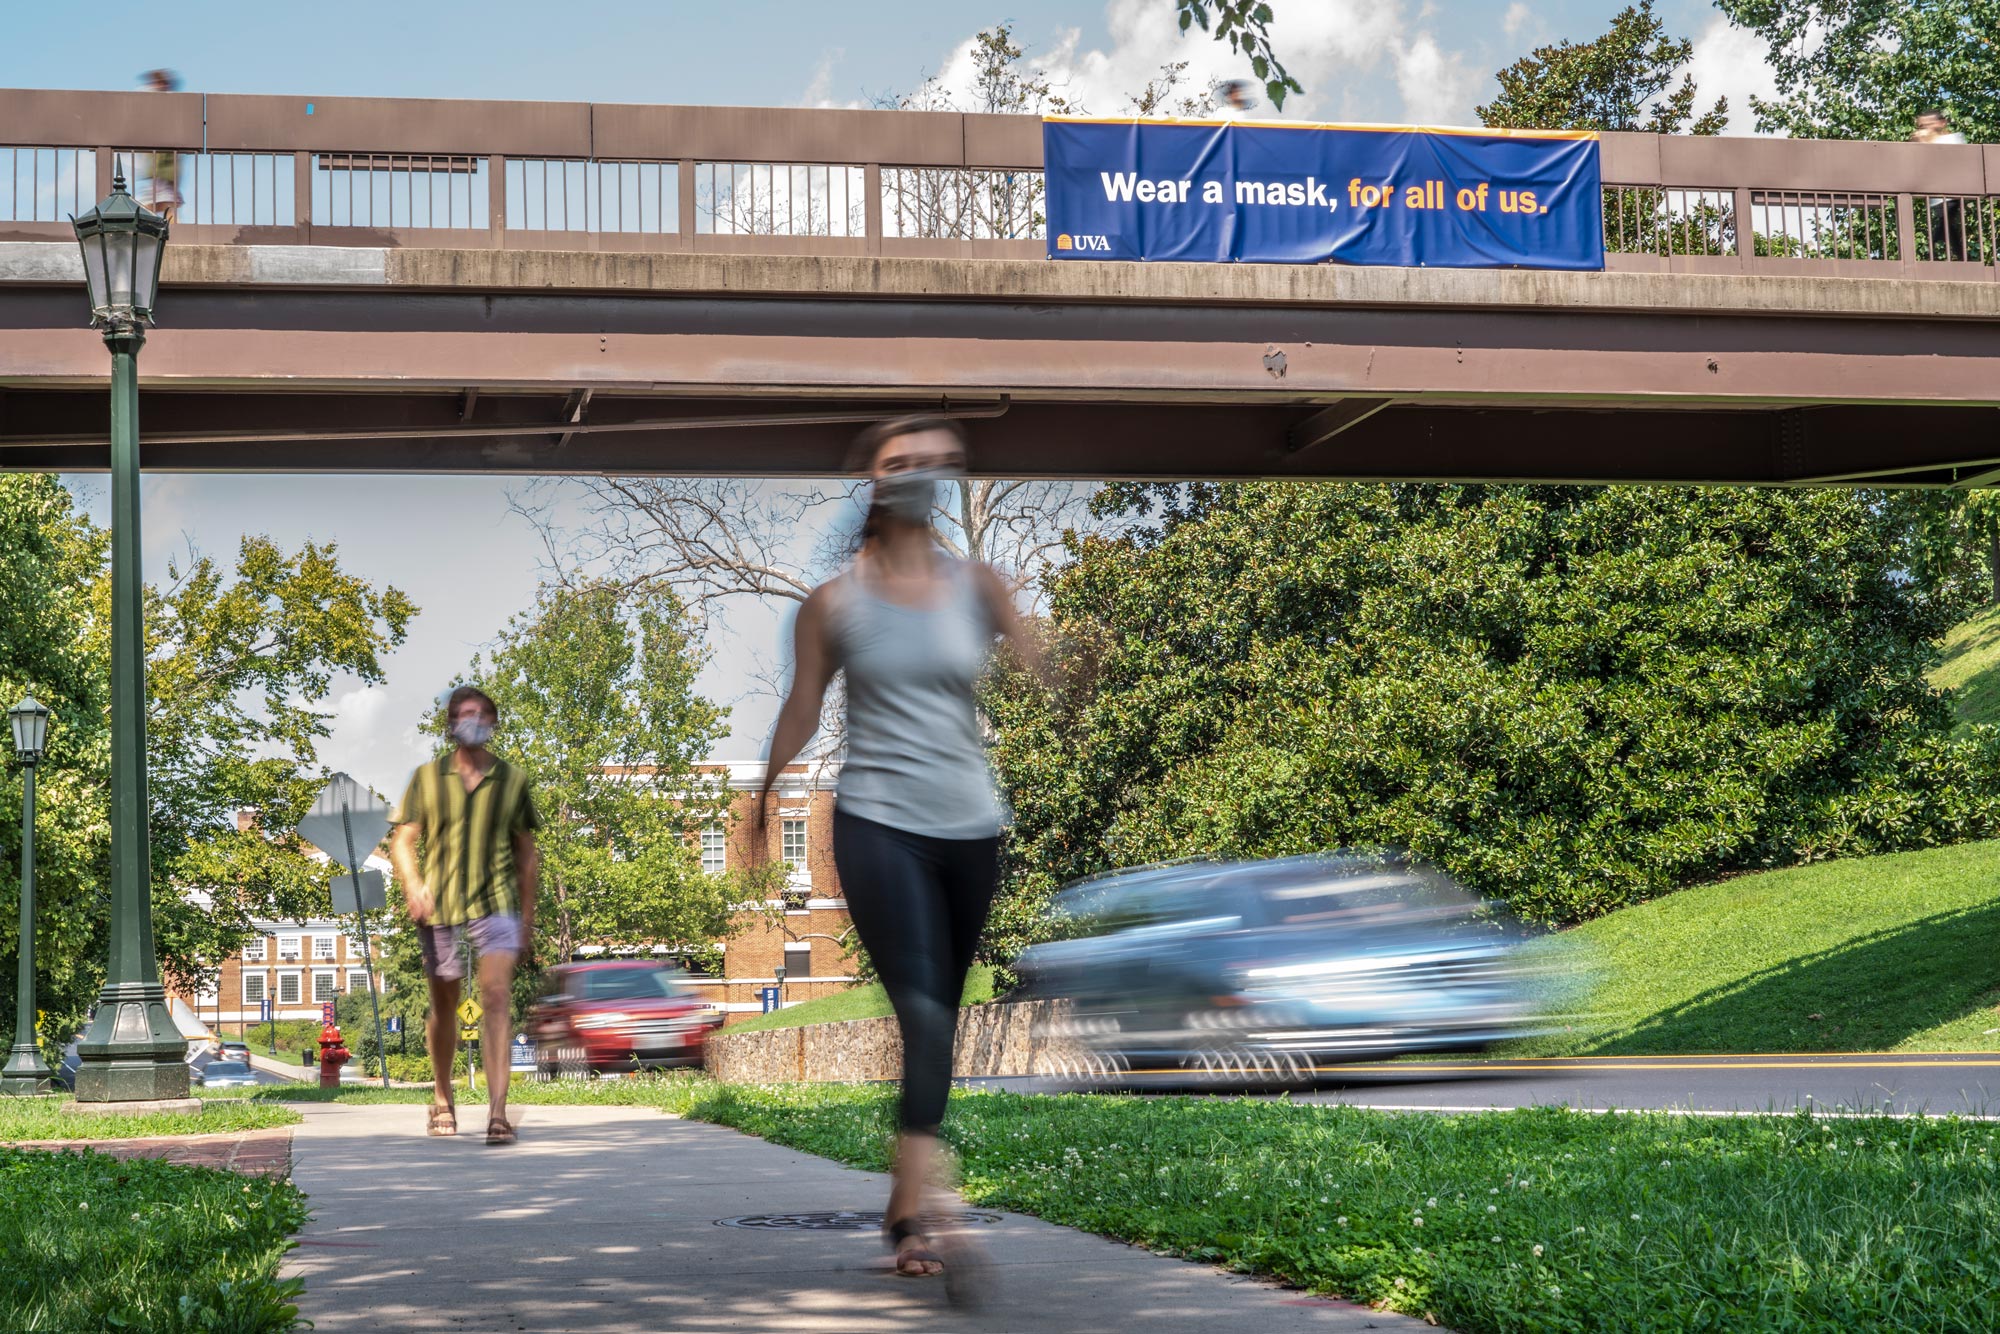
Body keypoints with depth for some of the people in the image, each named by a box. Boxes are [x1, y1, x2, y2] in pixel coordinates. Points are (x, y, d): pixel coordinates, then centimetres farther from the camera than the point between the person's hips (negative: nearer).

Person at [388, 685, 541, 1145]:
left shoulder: (513, 779, 7)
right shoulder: (427, 777, 5)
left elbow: (526, 850, 13)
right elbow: (402, 840, 6)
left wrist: (527, 916, 11)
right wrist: (412, 884, -14)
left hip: (496, 904, -1)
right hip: (439, 906, 1)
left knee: (497, 996, -17)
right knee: (444, 1006, 12)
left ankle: (498, 1112, -24)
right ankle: (442, 1102, 33)